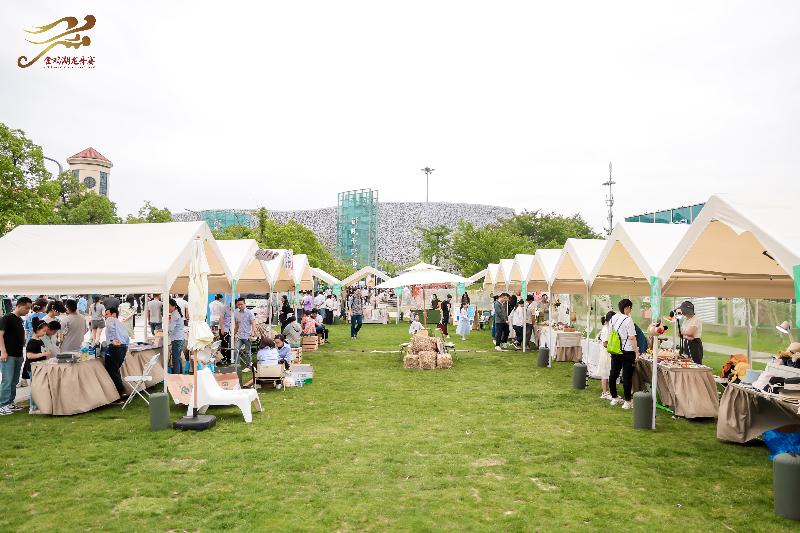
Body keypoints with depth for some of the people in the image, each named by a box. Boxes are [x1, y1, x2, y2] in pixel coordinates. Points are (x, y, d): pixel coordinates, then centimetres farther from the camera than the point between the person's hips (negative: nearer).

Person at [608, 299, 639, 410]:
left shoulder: (613, 318, 7)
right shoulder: (628, 319, -14)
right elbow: (632, 338, -15)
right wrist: (636, 352, -10)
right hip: (627, 352, -7)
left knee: (613, 375, 14)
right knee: (627, 377, -1)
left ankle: (614, 398, 25)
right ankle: (627, 401, 3)